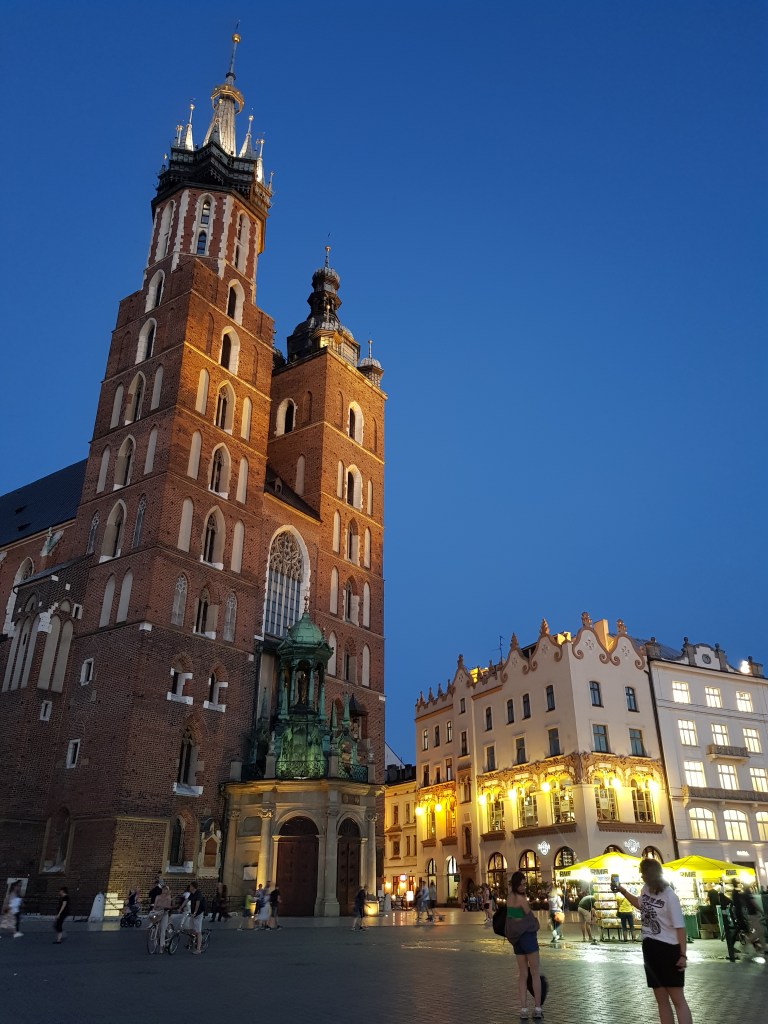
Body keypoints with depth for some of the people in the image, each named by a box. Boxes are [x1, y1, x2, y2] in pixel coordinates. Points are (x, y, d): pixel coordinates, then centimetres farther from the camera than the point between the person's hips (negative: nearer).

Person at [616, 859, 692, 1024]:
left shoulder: (669, 895, -18)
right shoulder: (646, 889, 4)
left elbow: (679, 927, -19)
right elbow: (640, 904, 27)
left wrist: (683, 955, -22)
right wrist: (623, 891, 19)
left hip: (668, 949, -8)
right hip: (650, 948, 8)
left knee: (677, 999, -4)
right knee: (661, 999, 12)